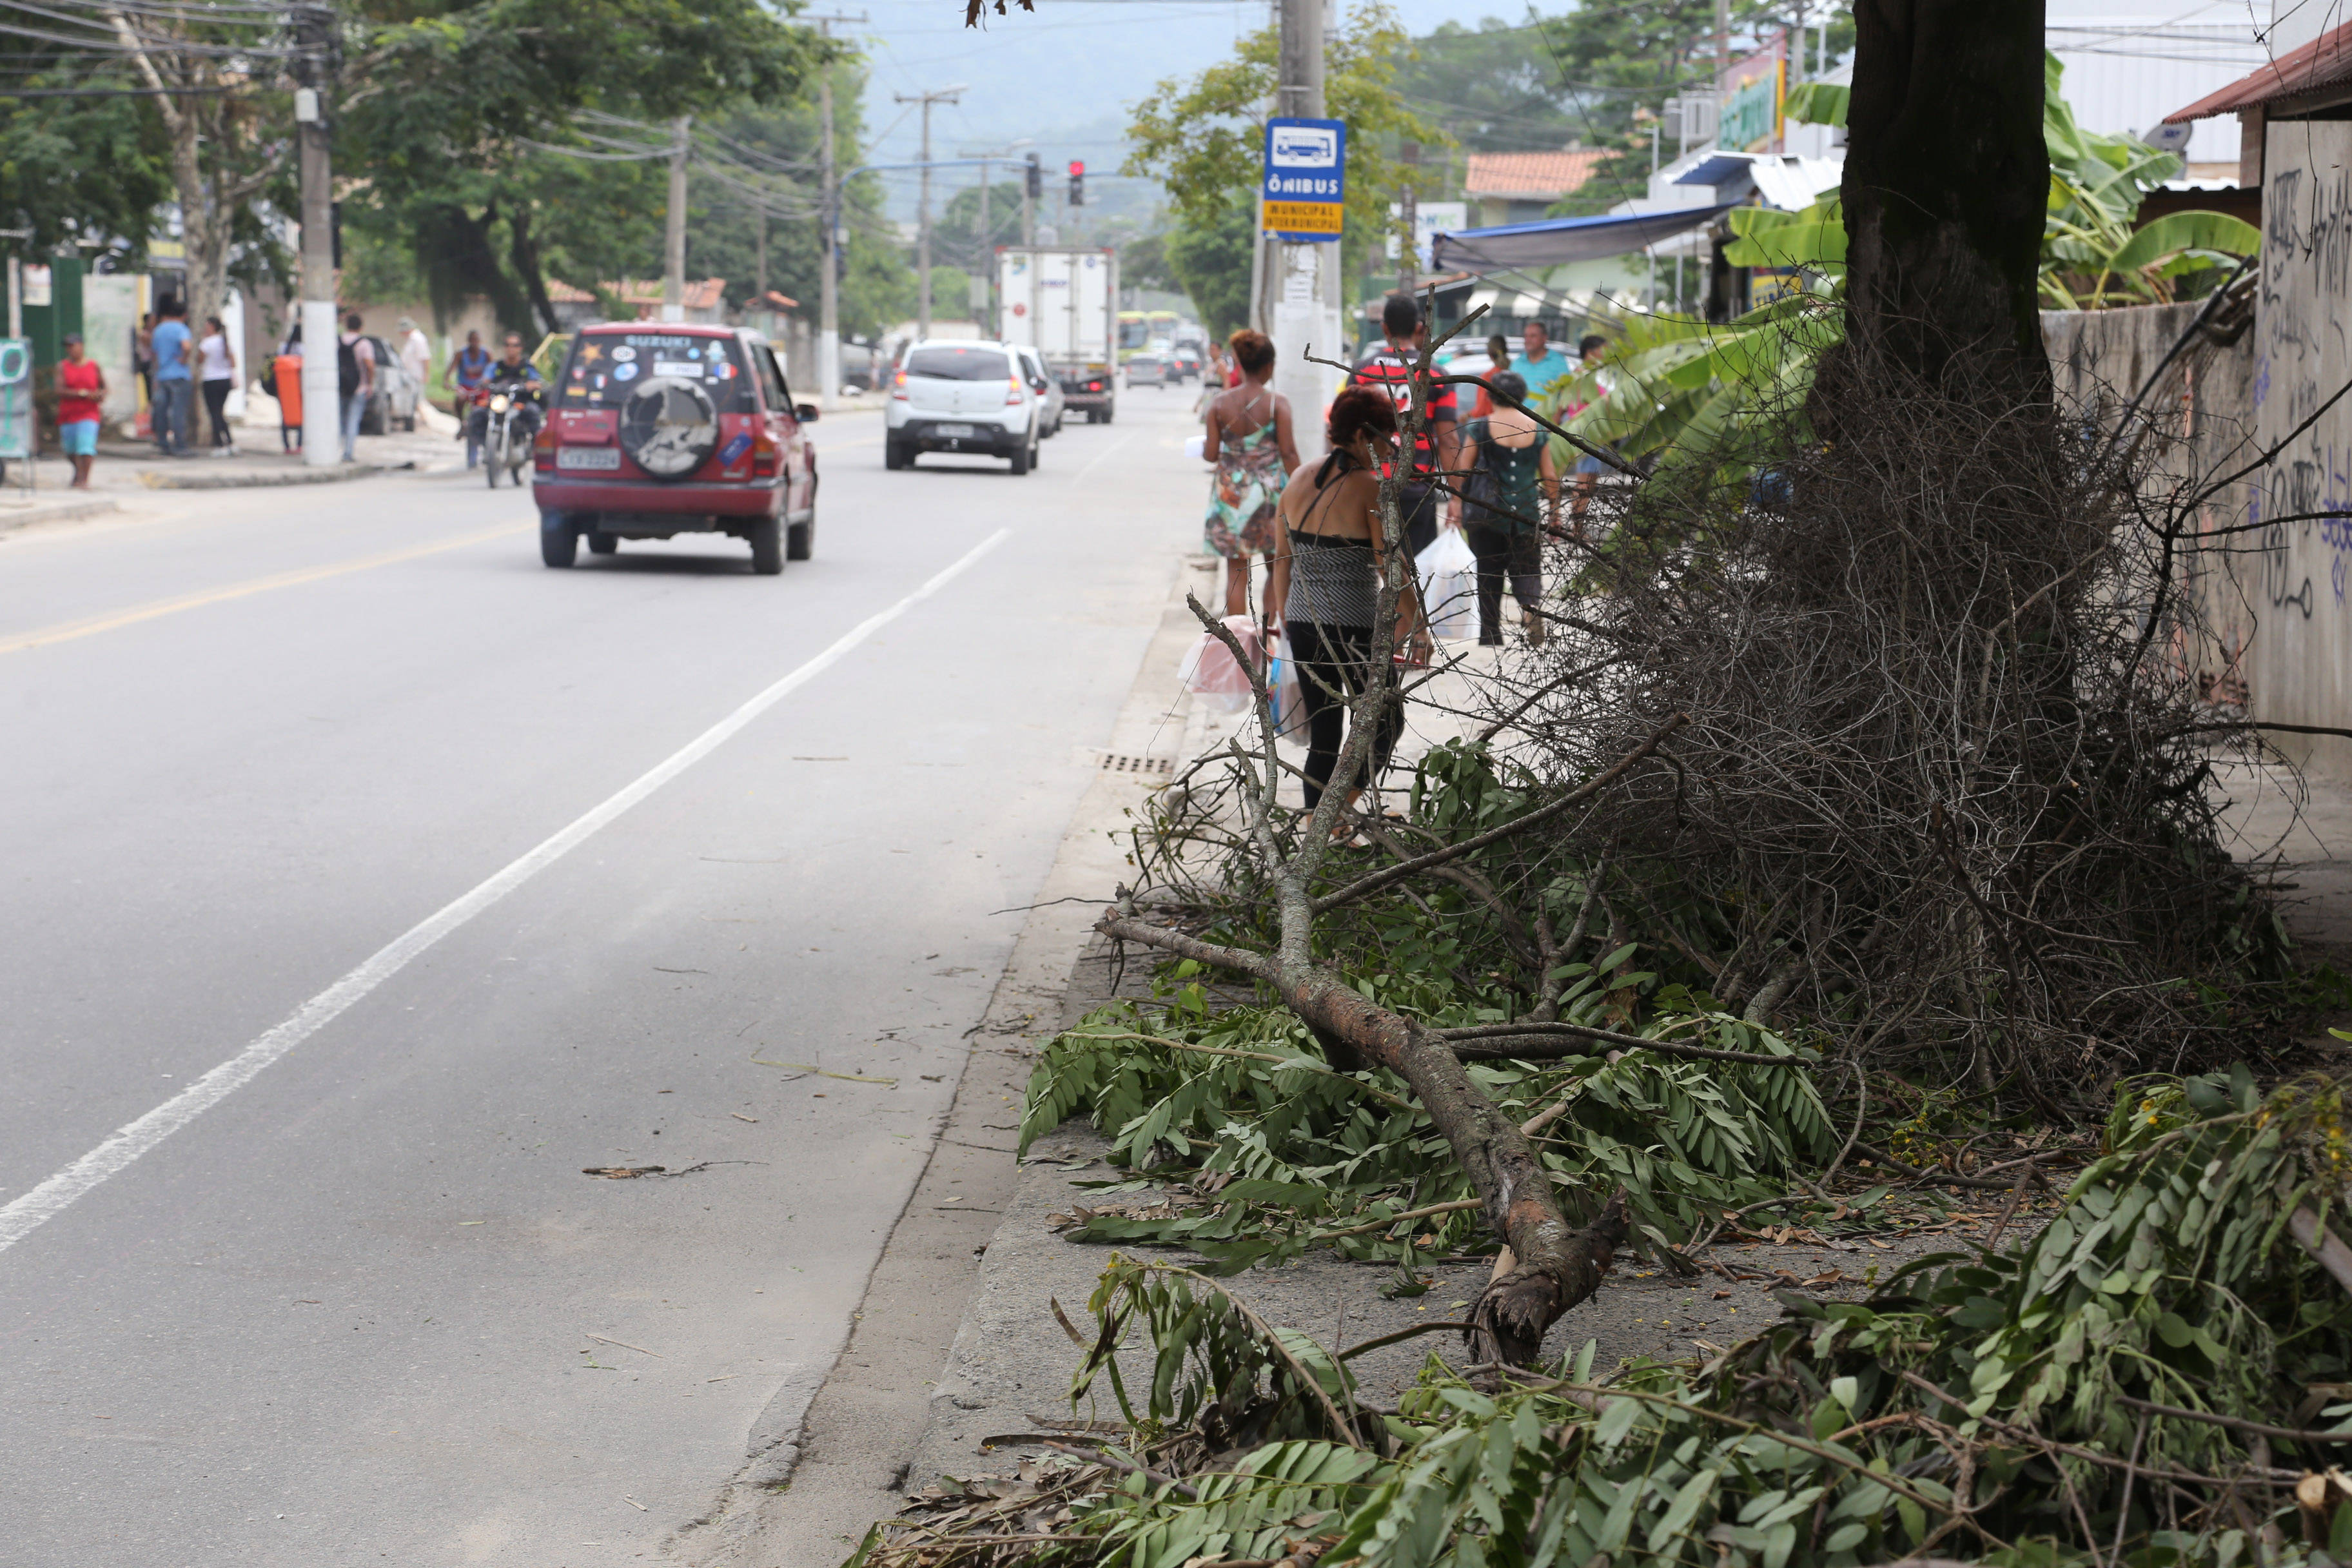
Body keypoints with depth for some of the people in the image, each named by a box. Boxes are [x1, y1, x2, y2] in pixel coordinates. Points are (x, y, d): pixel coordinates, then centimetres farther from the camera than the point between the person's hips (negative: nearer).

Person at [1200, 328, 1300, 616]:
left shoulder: (1219, 403, -3)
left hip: (1231, 492, 2)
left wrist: (1204, 445, 21)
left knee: (1236, 573, 7)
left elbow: (1211, 454, -2)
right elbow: (1288, 453, -11)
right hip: (1270, 490, -2)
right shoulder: (1277, 403, -10)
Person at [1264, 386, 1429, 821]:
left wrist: (1284, 618, 22)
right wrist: (1418, 629, -5)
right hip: (1356, 632, -6)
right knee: (1385, 723, 12)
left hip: (1304, 623, 6)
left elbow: (1282, 561, 12)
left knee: (1323, 735, 15)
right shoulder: (1371, 491, -14)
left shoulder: (1298, 482, 5)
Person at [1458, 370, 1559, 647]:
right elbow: (1550, 476, 7)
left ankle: (1490, 634, 10)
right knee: (1527, 569, 7)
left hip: (1488, 512, -1)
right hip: (1527, 513, 1)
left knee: (1489, 574, 10)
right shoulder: (1538, 430, 2)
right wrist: (1554, 509, 19)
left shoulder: (1479, 428, -3)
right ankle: (1531, 605, -24)